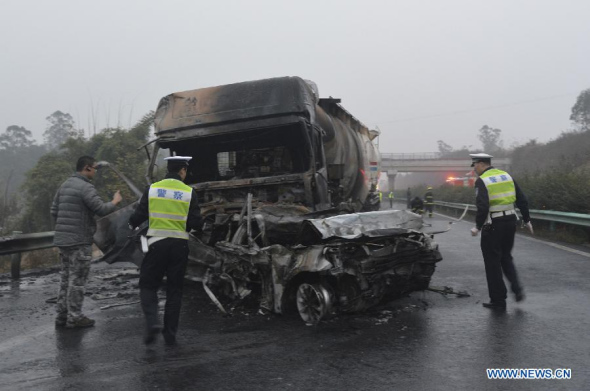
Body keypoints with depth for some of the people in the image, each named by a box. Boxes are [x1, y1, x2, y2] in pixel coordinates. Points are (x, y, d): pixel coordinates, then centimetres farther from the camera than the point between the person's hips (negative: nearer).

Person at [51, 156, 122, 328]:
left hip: (63, 239, 9)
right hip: (79, 241, -9)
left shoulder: (64, 185, 14)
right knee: (77, 280, -1)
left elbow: (54, 211, 16)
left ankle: (62, 315, 20)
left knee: (66, 278, 15)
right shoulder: (85, 187, -15)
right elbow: (101, 209, -19)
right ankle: (74, 317, 4)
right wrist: (115, 201, -1)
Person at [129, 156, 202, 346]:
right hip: (180, 245, 0)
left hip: (157, 243, 0)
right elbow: (196, 223, -5)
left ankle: (152, 323, -8)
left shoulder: (152, 189, 0)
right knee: (174, 290, 11)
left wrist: (132, 224, 23)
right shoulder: (189, 192, -3)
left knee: (148, 285, 12)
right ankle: (170, 334, 14)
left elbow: (138, 216, 1)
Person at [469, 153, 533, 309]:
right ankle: (517, 288, 9)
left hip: (493, 226, -7)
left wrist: (478, 227, -14)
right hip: (510, 222, 7)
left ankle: (498, 300, 11)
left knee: (493, 263, 5)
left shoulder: (481, 181, -11)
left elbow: (483, 207, -22)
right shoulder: (507, 176, 9)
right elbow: (522, 200, 9)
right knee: (506, 258, 23)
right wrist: (527, 220, 17)